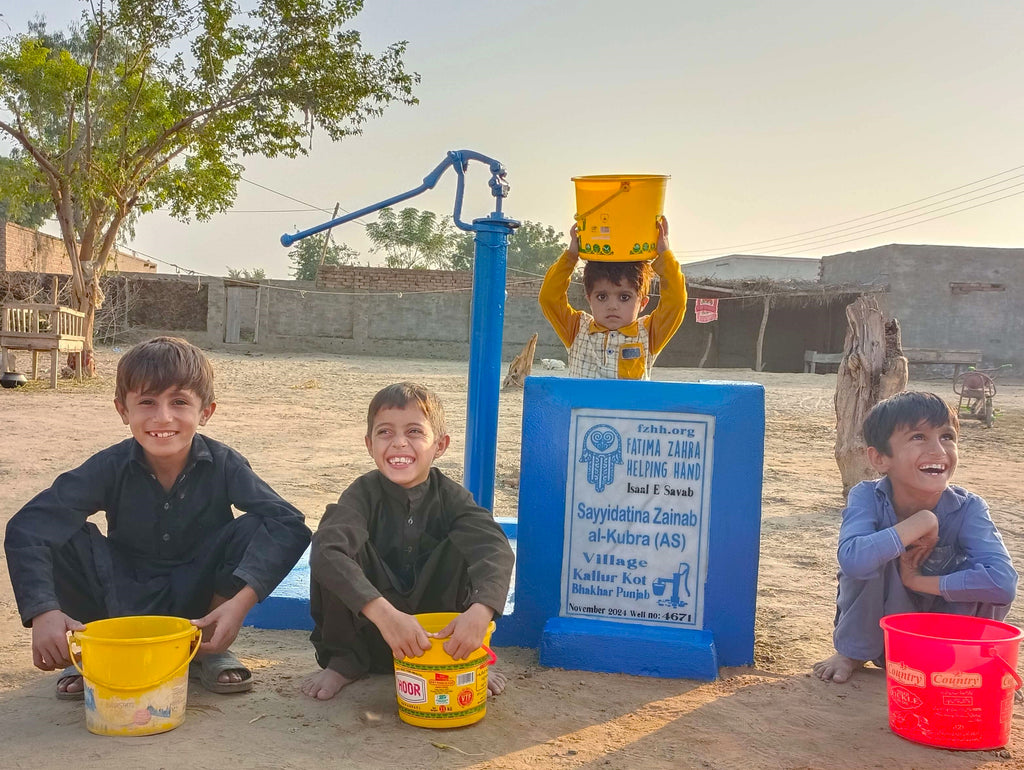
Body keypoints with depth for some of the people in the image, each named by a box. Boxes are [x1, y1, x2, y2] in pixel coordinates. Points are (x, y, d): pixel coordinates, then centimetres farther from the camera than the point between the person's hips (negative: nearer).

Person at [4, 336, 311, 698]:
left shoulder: (223, 465, -19)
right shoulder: (110, 467, -17)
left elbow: (289, 524, -31)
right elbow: (25, 529, -25)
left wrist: (242, 600, -43)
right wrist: (44, 611, -41)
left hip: (198, 599, 0)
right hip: (124, 600, 1)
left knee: (255, 529, -27)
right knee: (60, 538, -25)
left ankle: (210, 651, -5)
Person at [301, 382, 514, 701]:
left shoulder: (450, 496, -12)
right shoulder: (364, 493, -16)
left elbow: (496, 548, -30)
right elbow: (327, 551, -35)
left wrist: (480, 609, -50)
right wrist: (383, 613, -49)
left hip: (436, 629, 1)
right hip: (369, 632, 0)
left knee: (465, 543, -25)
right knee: (334, 528, -25)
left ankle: (462, 658, -3)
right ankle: (344, 660, -5)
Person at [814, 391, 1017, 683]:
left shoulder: (968, 509, -21)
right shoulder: (867, 498, -23)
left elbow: (1003, 582, -37)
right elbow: (852, 560, -44)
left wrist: (918, 581, -31)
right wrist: (922, 522, -36)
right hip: (875, 633, 0)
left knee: (983, 575, -27)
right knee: (874, 559, -30)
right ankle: (850, 653, -5)